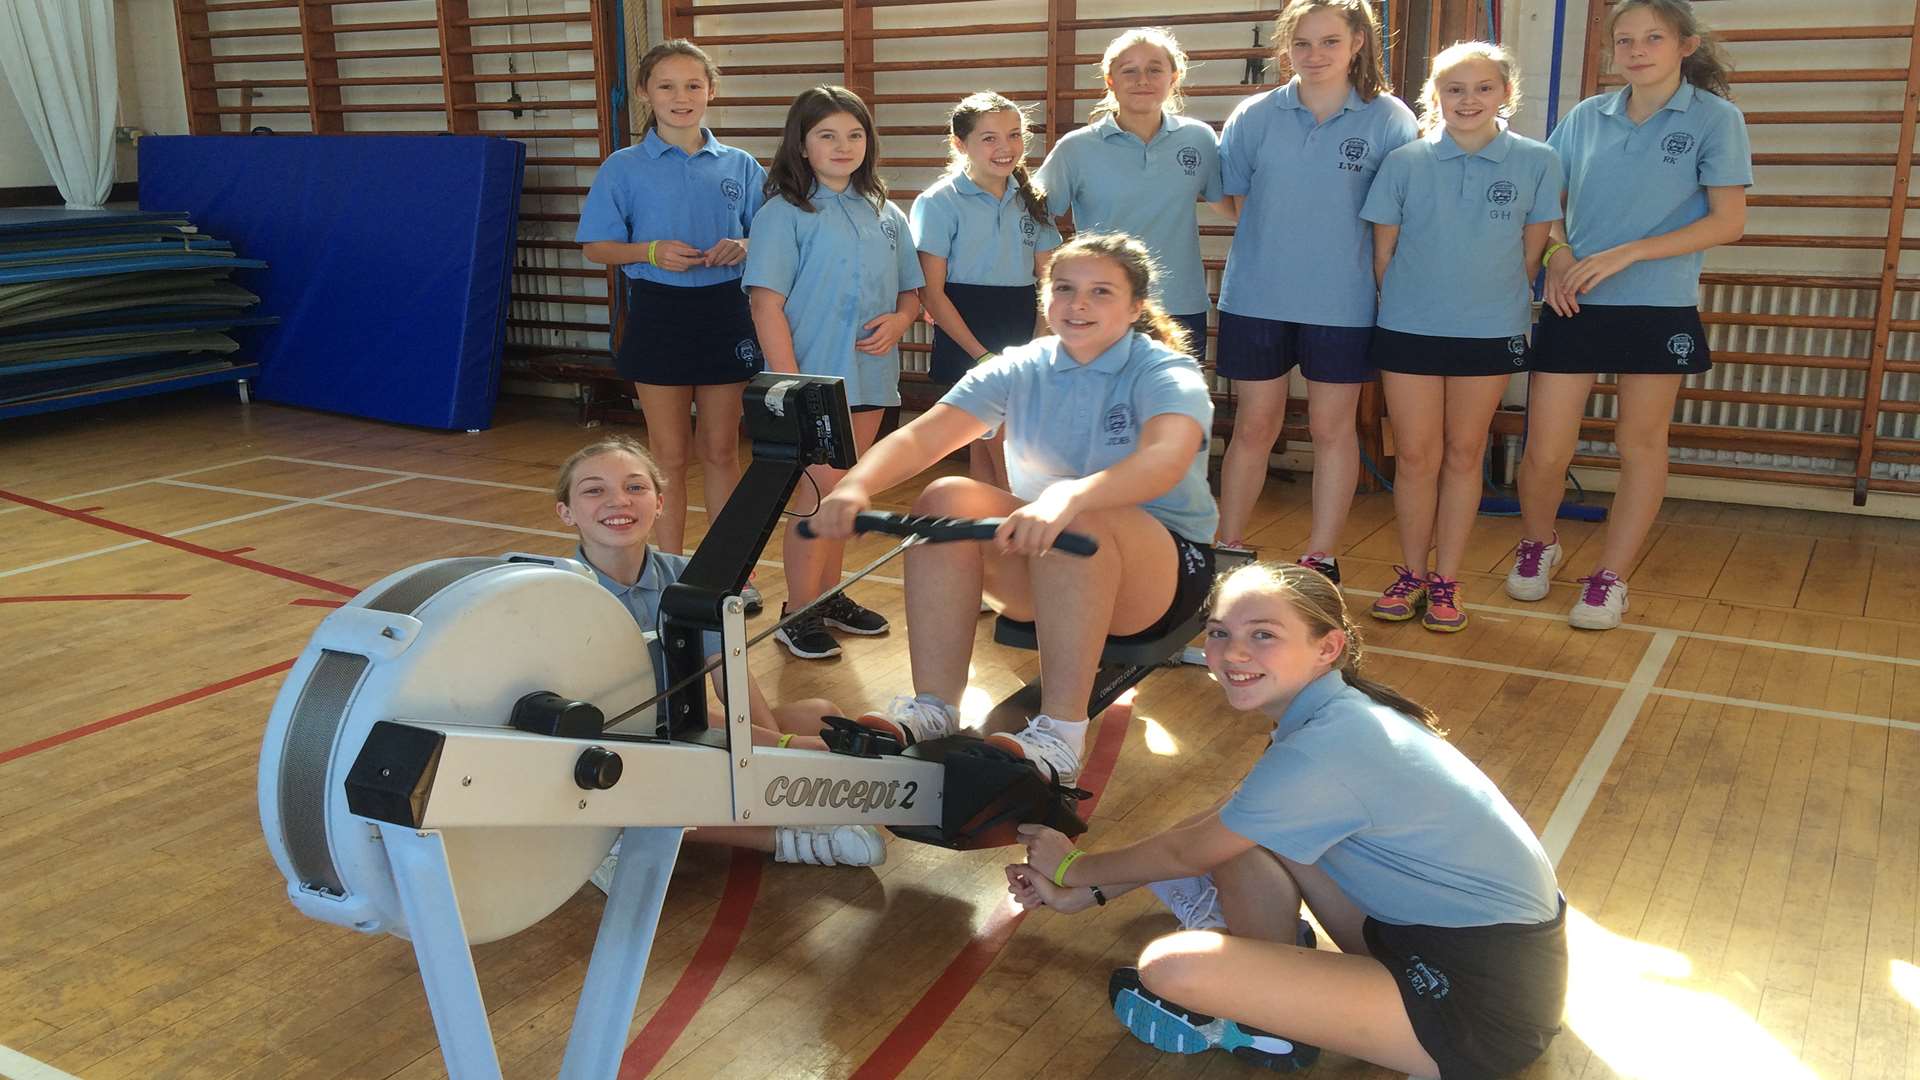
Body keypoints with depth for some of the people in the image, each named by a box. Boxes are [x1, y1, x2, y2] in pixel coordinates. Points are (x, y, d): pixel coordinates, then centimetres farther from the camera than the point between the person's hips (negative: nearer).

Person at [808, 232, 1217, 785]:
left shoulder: (1168, 375, -10)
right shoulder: (1020, 371, 2)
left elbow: (1166, 459, -33)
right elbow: (920, 435, -12)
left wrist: (1067, 497, -52)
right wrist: (857, 484, -34)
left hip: (1161, 568, -4)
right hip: (1038, 573, 4)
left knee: (1076, 523, -36)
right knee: (946, 498, -22)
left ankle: (1059, 739, -36)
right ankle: (931, 712, -24)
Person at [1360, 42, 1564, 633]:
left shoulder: (1537, 162, -3)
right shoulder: (1405, 162, -2)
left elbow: (1531, 251, 4)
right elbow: (1383, 251, 3)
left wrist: (1491, 299, 6)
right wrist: (1408, 302, 7)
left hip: (1491, 331, 0)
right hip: (1409, 329, 0)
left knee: (1464, 454, 8)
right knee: (1415, 455, 4)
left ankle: (1446, 579, 17)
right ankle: (1412, 573, 17)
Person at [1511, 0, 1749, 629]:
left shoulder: (1715, 119, -2)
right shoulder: (1586, 118, 7)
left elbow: (1728, 222, -6)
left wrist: (1625, 254, -15)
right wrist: (1559, 253, -7)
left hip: (1660, 309, -2)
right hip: (1574, 306, 2)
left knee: (1641, 445, 7)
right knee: (1545, 451, 0)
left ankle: (1610, 577, 20)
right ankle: (1537, 544, 28)